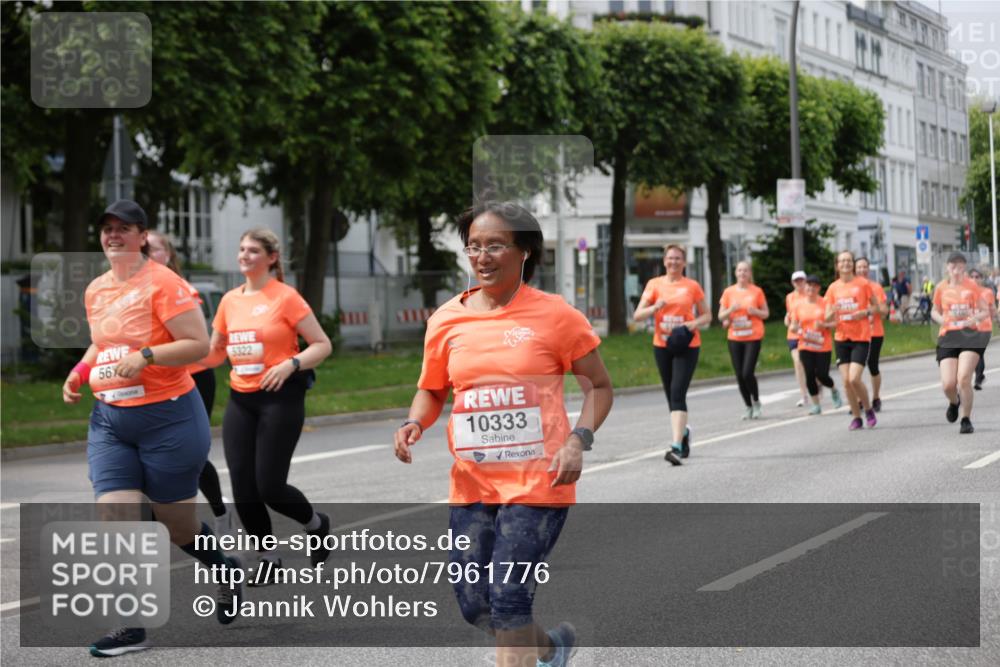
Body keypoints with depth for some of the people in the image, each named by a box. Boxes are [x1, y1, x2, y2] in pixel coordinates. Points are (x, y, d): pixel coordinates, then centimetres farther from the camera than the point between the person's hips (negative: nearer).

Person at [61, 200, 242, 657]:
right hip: (109, 419, 6)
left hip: (167, 417, -6)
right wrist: (80, 372, 7)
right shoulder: (95, 290, 9)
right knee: (115, 518, -8)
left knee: (176, 522, 6)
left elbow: (199, 344, -16)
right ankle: (131, 628, -2)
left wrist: (146, 355, -26)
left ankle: (226, 571, 38)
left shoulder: (162, 283, -12)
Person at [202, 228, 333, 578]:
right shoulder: (230, 300, 9)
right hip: (240, 400, 5)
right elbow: (214, 354, 19)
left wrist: (290, 364, -22)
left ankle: (317, 524, 23)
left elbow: (322, 345, -6)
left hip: (280, 398, -5)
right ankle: (268, 559, 17)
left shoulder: (286, 297, -7)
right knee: (243, 487, -2)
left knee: (269, 486, -8)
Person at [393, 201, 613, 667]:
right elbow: (431, 390, 16)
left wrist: (578, 441, -15)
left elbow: (599, 386, 1)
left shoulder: (554, 315, -7)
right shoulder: (446, 319, 3)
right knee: (473, 603, 9)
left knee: (508, 598, -10)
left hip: (537, 482, -5)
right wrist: (414, 424, -5)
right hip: (471, 483, 5)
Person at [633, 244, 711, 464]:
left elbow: (707, 315, 8)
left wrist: (693, 324, -13)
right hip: (662, 345, 3)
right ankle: (683, 431, 39)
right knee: (671, 395, 12)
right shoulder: (655, 284, 5)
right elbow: (637, 315, 1)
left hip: (687, 346, -3)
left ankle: (676, 446, -23)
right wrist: (654, 307, -18)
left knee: (677, 394, -16)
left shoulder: (692, 286, 1)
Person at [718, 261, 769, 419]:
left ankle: (756, 402, 10)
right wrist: (731, 310, -13)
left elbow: (766, 313, 8)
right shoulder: (729, 292, 5)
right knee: (739, 375, 2)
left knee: (747, 373, -14)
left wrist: (755, 311, -12)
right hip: (734, 338, 3)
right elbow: (721, 316, 7)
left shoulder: (757, 291, 1)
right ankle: (748, 407, 17)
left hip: (753, 337, -3)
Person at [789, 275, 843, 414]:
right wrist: (796, 328, -14)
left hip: (823, 346, -2)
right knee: (810, 375, -4)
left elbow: (834, 323, 0)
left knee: (822, 375, -6)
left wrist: (824, 325, -19)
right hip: (805, 347, 2)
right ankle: (815, 405, 9)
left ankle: (834, 391, 27)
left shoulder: (825, 303, -3)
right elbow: (793, 326, 9)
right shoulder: (798, 305, 4)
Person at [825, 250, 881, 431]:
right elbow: (827, 317, 8)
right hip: (841, 338, 3)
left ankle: (868, 409, 8)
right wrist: (832, 312, -15)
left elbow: (876, 306, 5)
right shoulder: (833, 288, 6)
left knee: (854, 378, -15)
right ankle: (856, 417, 12)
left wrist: (864, 312, -14)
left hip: (861, 337, -3)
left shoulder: (863, 283, -3)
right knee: (846, 381, -1)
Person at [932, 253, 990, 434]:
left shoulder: (972, 286, 1)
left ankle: (966, 420, 1)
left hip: (970, 335, -2)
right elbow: (934, 311, 19)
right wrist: (941, 319, -4)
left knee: (964, 379, -17)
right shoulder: (941, 288, 6)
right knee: (948, 384, -10)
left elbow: (985, 312, 5)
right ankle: (954, 402, 28)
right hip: (948, 337, 2)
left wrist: (975, 318, -16)